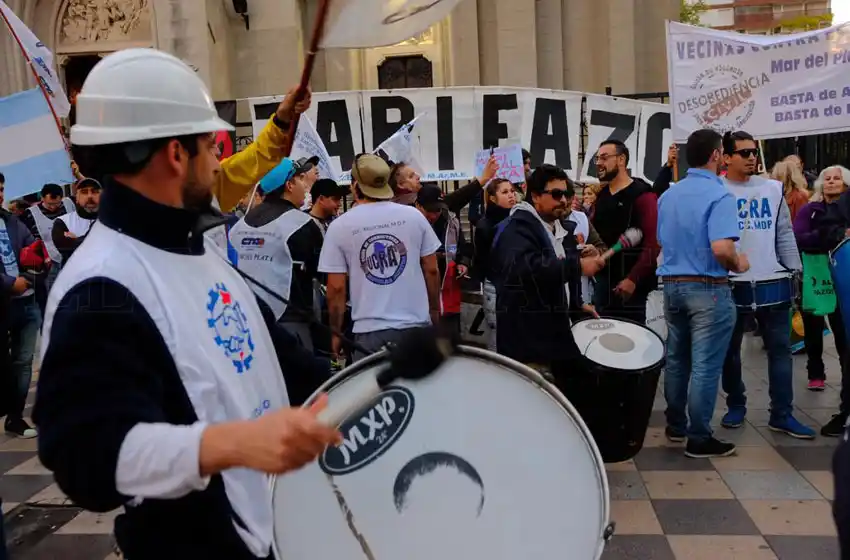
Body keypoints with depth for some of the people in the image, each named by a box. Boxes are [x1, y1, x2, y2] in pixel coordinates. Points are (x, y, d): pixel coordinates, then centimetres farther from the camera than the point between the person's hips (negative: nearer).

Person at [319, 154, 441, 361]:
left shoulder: (339, 227, -5)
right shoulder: (414, 216, 0)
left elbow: (336, 288, -3)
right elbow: (432, 270, 5)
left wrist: (336, 332, 8)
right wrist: (435, 313, 18)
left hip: (370, 331, -1)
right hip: (417, 325, 2)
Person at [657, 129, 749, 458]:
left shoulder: (668, 195, 8)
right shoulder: (719, 195, -16)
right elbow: (721, 248, -27)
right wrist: (738, 265, -8)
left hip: (672, 284, 8)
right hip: (708, 288, -7)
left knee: (676, 360, 17)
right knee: (705, 366, 0)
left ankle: (675, 425, 29)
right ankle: (699, 438, 7)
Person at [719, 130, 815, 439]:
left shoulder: (773, 188, 10)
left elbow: (784, 233, 13)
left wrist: (795, 270, 8)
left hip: (773, 283, 3)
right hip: (731, 284, -3)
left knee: (780, 349, 3)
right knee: (730, 350, 8)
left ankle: (782, 414, 11)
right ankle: (736, 406, 25)